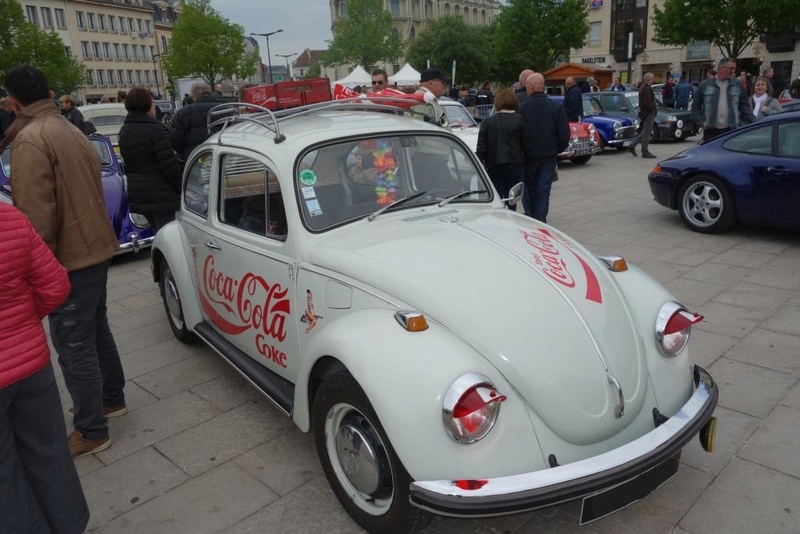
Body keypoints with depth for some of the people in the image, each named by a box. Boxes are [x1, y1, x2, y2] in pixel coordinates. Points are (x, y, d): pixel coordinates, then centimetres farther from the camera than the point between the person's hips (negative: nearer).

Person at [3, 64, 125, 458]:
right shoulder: (70, 131, 10)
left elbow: (37, 215, -21)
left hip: (71, 258, -9)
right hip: (96, 248, 9)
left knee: (74, 345, 1)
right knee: (95, 329, 22)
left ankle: (91, 432, 13)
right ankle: (112, 398, 39)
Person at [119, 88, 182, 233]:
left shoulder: (124, 131, 8)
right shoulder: (154, 129, -16)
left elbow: (128, 162, 15)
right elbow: (169, 164, -17)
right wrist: (180, 188, -7)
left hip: (136, 193, 8)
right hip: (159, 194, -8)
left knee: (157, 232, 18)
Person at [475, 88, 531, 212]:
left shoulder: (487, 121, 2)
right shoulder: (519, 120, -3)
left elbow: (481, 147, 0)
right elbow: (526, 146, -4)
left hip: (494, 166, 1)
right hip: (515, 165, -1)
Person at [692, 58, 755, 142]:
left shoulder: (737, 85, 9)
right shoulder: (705, 85, 3)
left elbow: (745, 106, 10)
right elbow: (695, 106, 6)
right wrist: (701, 123, -3)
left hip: (731, 130, 2)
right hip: (711, 131, -1)